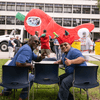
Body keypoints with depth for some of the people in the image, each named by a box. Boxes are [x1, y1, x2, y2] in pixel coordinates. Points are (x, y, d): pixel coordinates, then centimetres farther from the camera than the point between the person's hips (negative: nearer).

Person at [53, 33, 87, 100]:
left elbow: (82, 59, -32)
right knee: (59, 79, 11)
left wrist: (71, 61, -45)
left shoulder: (74, 51, -16)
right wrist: (59, 61, 13)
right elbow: (63, 60, 37)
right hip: (70, 73, 11)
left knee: (65, 82, -28)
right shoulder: (64, 54, 15)